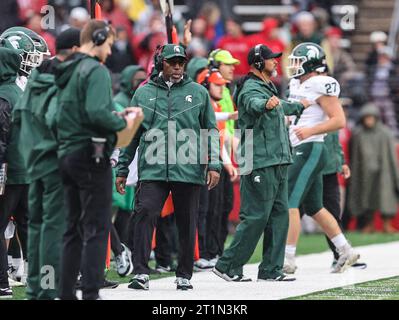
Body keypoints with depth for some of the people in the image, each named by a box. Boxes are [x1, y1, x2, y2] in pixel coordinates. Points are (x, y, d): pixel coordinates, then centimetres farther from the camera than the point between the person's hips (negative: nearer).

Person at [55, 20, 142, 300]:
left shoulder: (66, 73, 14)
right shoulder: (96, 71, -12)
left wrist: (115, 116, 11)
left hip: (67, 154, 9)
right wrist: (123, 123, -9)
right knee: (97, 228, -6)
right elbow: (97, 113, -25)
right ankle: (91, 293, -10)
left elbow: (72, 114, 14)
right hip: (91, 155, -8)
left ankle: (66, 292, 13)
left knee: (74, 228, 13)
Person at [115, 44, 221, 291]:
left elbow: (211, 131, 11)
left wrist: (214, 165, 1)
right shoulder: (144, 94, 10)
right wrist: (122, 170, 14)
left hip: (188, 169, 0)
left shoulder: (198, 93, 9)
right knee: (145, 215, -15)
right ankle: (141, 273, -14)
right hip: (153, 169, 0)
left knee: (187, 223, 6)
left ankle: (184, 275, 18)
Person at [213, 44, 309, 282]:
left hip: (277, 163, 10)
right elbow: (253, 103, -38)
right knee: (256, 216, -11)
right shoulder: (252, 88, -12)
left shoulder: (269, 88, 21)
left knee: (280, 215, 9)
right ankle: (228, 266, -4)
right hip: (260, 164, -10)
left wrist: (299, 106, 62)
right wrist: (267, 104, -60)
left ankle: (271, 270, 13)